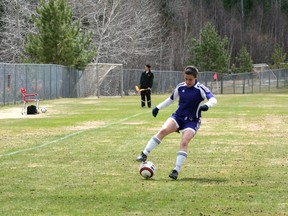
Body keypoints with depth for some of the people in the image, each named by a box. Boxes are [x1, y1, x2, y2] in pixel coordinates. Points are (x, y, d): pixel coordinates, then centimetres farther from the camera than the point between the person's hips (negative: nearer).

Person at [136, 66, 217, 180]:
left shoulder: (200, 89, -10)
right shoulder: (180, 87, 4)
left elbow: (213, 99, -23)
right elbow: (171, 99, 21)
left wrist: (207, 105, -44)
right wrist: (158, 107, 15)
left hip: (192, 121, -3)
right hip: (178, 117, 3)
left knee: (184, 142, -23)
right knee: (163, 130, -23)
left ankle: (176, 170, -18)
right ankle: (144, 154, -23)